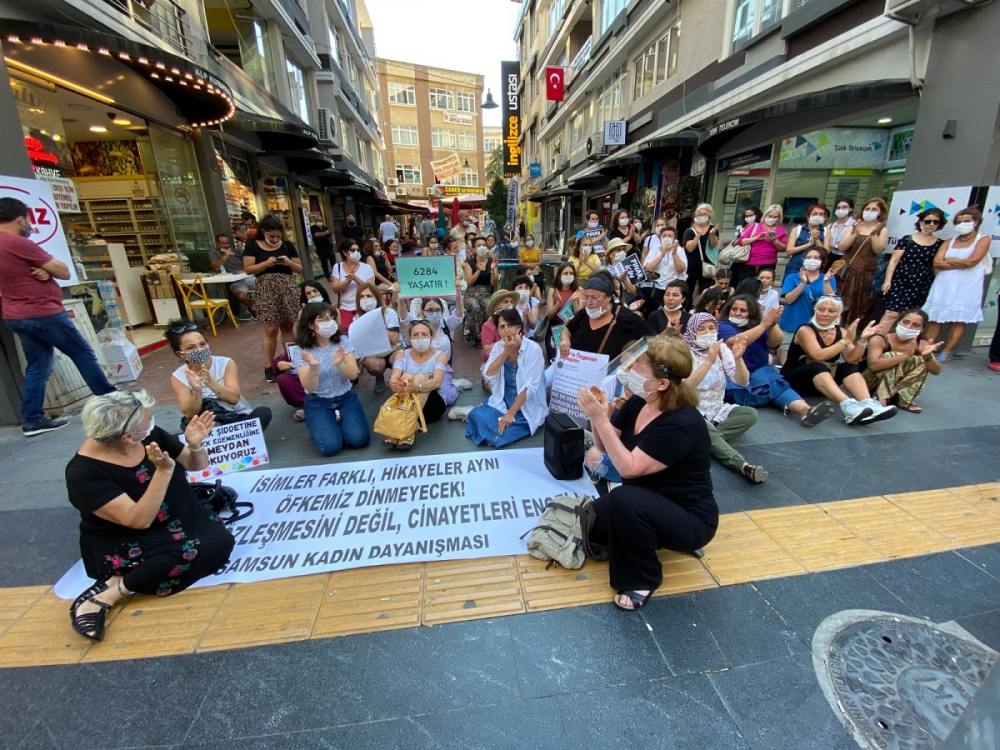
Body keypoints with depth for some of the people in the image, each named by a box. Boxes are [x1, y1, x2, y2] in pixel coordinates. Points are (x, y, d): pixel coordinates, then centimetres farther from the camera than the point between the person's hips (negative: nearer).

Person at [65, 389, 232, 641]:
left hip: (177, 521, 6)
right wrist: (164, 470, -39)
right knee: (189, 552, -32)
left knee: (220, 541, -20)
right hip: (124, 545, -6)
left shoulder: (150, 435, -10)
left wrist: (195, 445, -20)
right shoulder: (84, 472, -22)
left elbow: (197, 465, 3)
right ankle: (107, 594, -18)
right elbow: (139, 520, -28)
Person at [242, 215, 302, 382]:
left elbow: (300, 269, 9)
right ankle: (268, 367, 3)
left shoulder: (287, 245, 8)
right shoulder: (253, 245, 3)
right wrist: (266, 263, -15)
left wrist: (289, 263, -11)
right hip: (265, 289, -2)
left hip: (288, 288, 2)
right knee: (271, 330, -6)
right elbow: (248, 269, -2)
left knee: (288, 327, 6)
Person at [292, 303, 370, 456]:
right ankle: (320, 425, 13)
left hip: (346, 398, 2)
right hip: (317, 403, -1)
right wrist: (314, 367, -36)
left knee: (359, 439, -20)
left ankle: (339, 420, 11)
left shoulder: (343, 341, -5)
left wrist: (339, 364, -32)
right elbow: (309, 387, -17)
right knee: (330, 446, -21)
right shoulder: (302, 351, -9)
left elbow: (353, 375, -11)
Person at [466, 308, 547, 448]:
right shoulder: (498, 346, 0)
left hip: (527, 407, -4)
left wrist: (511, 413, -23)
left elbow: (530, 386, -20)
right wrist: (507, 351, -21)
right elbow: (488, 375, -13)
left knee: (498, 434, -23)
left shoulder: (533, 349, -16)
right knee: (478, 417, -21)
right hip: (502, 401, 4)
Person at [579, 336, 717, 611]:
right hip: (645, 503, 8)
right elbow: (605, 447, 1)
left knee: (624, 500, -35)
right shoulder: (637, 402, -6)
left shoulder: (682, 424, -29)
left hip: (690, 518, -7)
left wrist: (600, 420, -34)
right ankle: (644, 539, 18)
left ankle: (642, 579, -8)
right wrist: (598, 415, -18)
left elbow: (629, 468, -31)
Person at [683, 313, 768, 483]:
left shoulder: (721, 349, 1)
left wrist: (738, 358, -26)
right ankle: (743, 465, -40)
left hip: (718, 410, 5)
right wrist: (709, 361, -33)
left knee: (751, 414, -20)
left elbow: (742, 381, -8)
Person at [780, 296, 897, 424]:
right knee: (817, 367, -34)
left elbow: (851, 359, -9)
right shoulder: (805, 330, -12)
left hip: (823, 383, 6)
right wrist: (846, 340, -24)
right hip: (793, 380, -6)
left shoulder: (841, 332, 4)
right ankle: (848, 406, -53)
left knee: (849, 367, -18)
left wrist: (862, 339, -21)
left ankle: (869, 404, -38)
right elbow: (818, 356, -27)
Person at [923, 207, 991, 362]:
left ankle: (946, 352, 2)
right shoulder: (949, 242, 12)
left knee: (958, 320, -3)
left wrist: (948, 260, 0)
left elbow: (972, 261, -10)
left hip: (966, 287, -2)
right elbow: (936, 263, -1)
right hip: (943, 286, 3)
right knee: (934, 319, 0)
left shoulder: (983, 239, 4)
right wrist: (961, 264, -9)